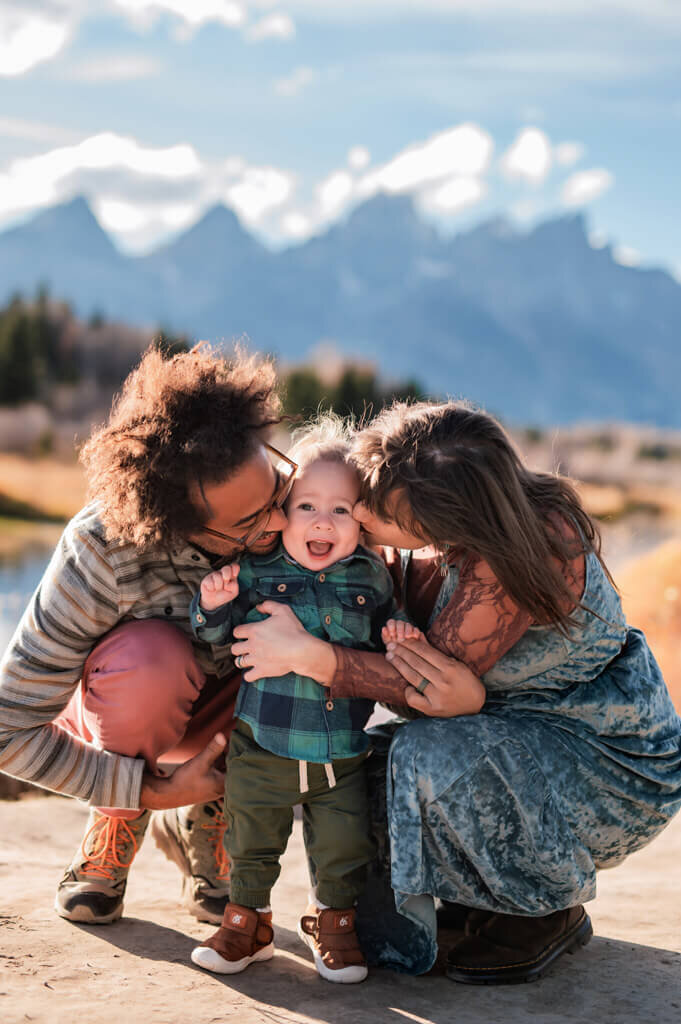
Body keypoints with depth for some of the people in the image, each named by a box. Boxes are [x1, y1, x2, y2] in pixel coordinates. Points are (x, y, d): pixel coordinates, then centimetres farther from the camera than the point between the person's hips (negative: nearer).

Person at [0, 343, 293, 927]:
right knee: (152, 658, -38)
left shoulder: (296, 493, -28)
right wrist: (151, 791, -30)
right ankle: (116, 825, -7)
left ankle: (202, 825, 0)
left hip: (225, 704, 3)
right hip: (114, 714, -3)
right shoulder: (99, 555, -36)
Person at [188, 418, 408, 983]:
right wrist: (213, 604, -19)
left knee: (344, 846, 9)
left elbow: (387, 649, 10)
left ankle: (333, 920, 32)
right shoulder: (254, 571, -6)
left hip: (342, 751, 1)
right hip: (263, 745, -1)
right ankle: (248, 921, 32)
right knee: (252, 840, 12)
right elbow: (215, 636, 1)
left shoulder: (371, 577, -1)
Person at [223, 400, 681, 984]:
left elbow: (433, 681, -28)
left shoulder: (529, 545, -31)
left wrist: (307, 655, -32)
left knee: (429, 756, -29)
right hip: (521, 736, 8)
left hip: (616, 762, -7)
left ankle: (553, 911, -4)